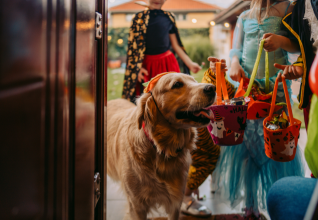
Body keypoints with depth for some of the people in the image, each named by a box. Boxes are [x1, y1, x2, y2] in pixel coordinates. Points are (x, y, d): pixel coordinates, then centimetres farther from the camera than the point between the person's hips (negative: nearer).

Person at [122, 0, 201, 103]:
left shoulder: (169, 17, 9)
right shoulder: (139, 17, 4)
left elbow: (176, 45, 13)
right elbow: (134, 45, 2)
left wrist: (190, 63, 9)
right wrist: (137, 67, -8)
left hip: (167, 63, 2)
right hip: (147, 64, -1)